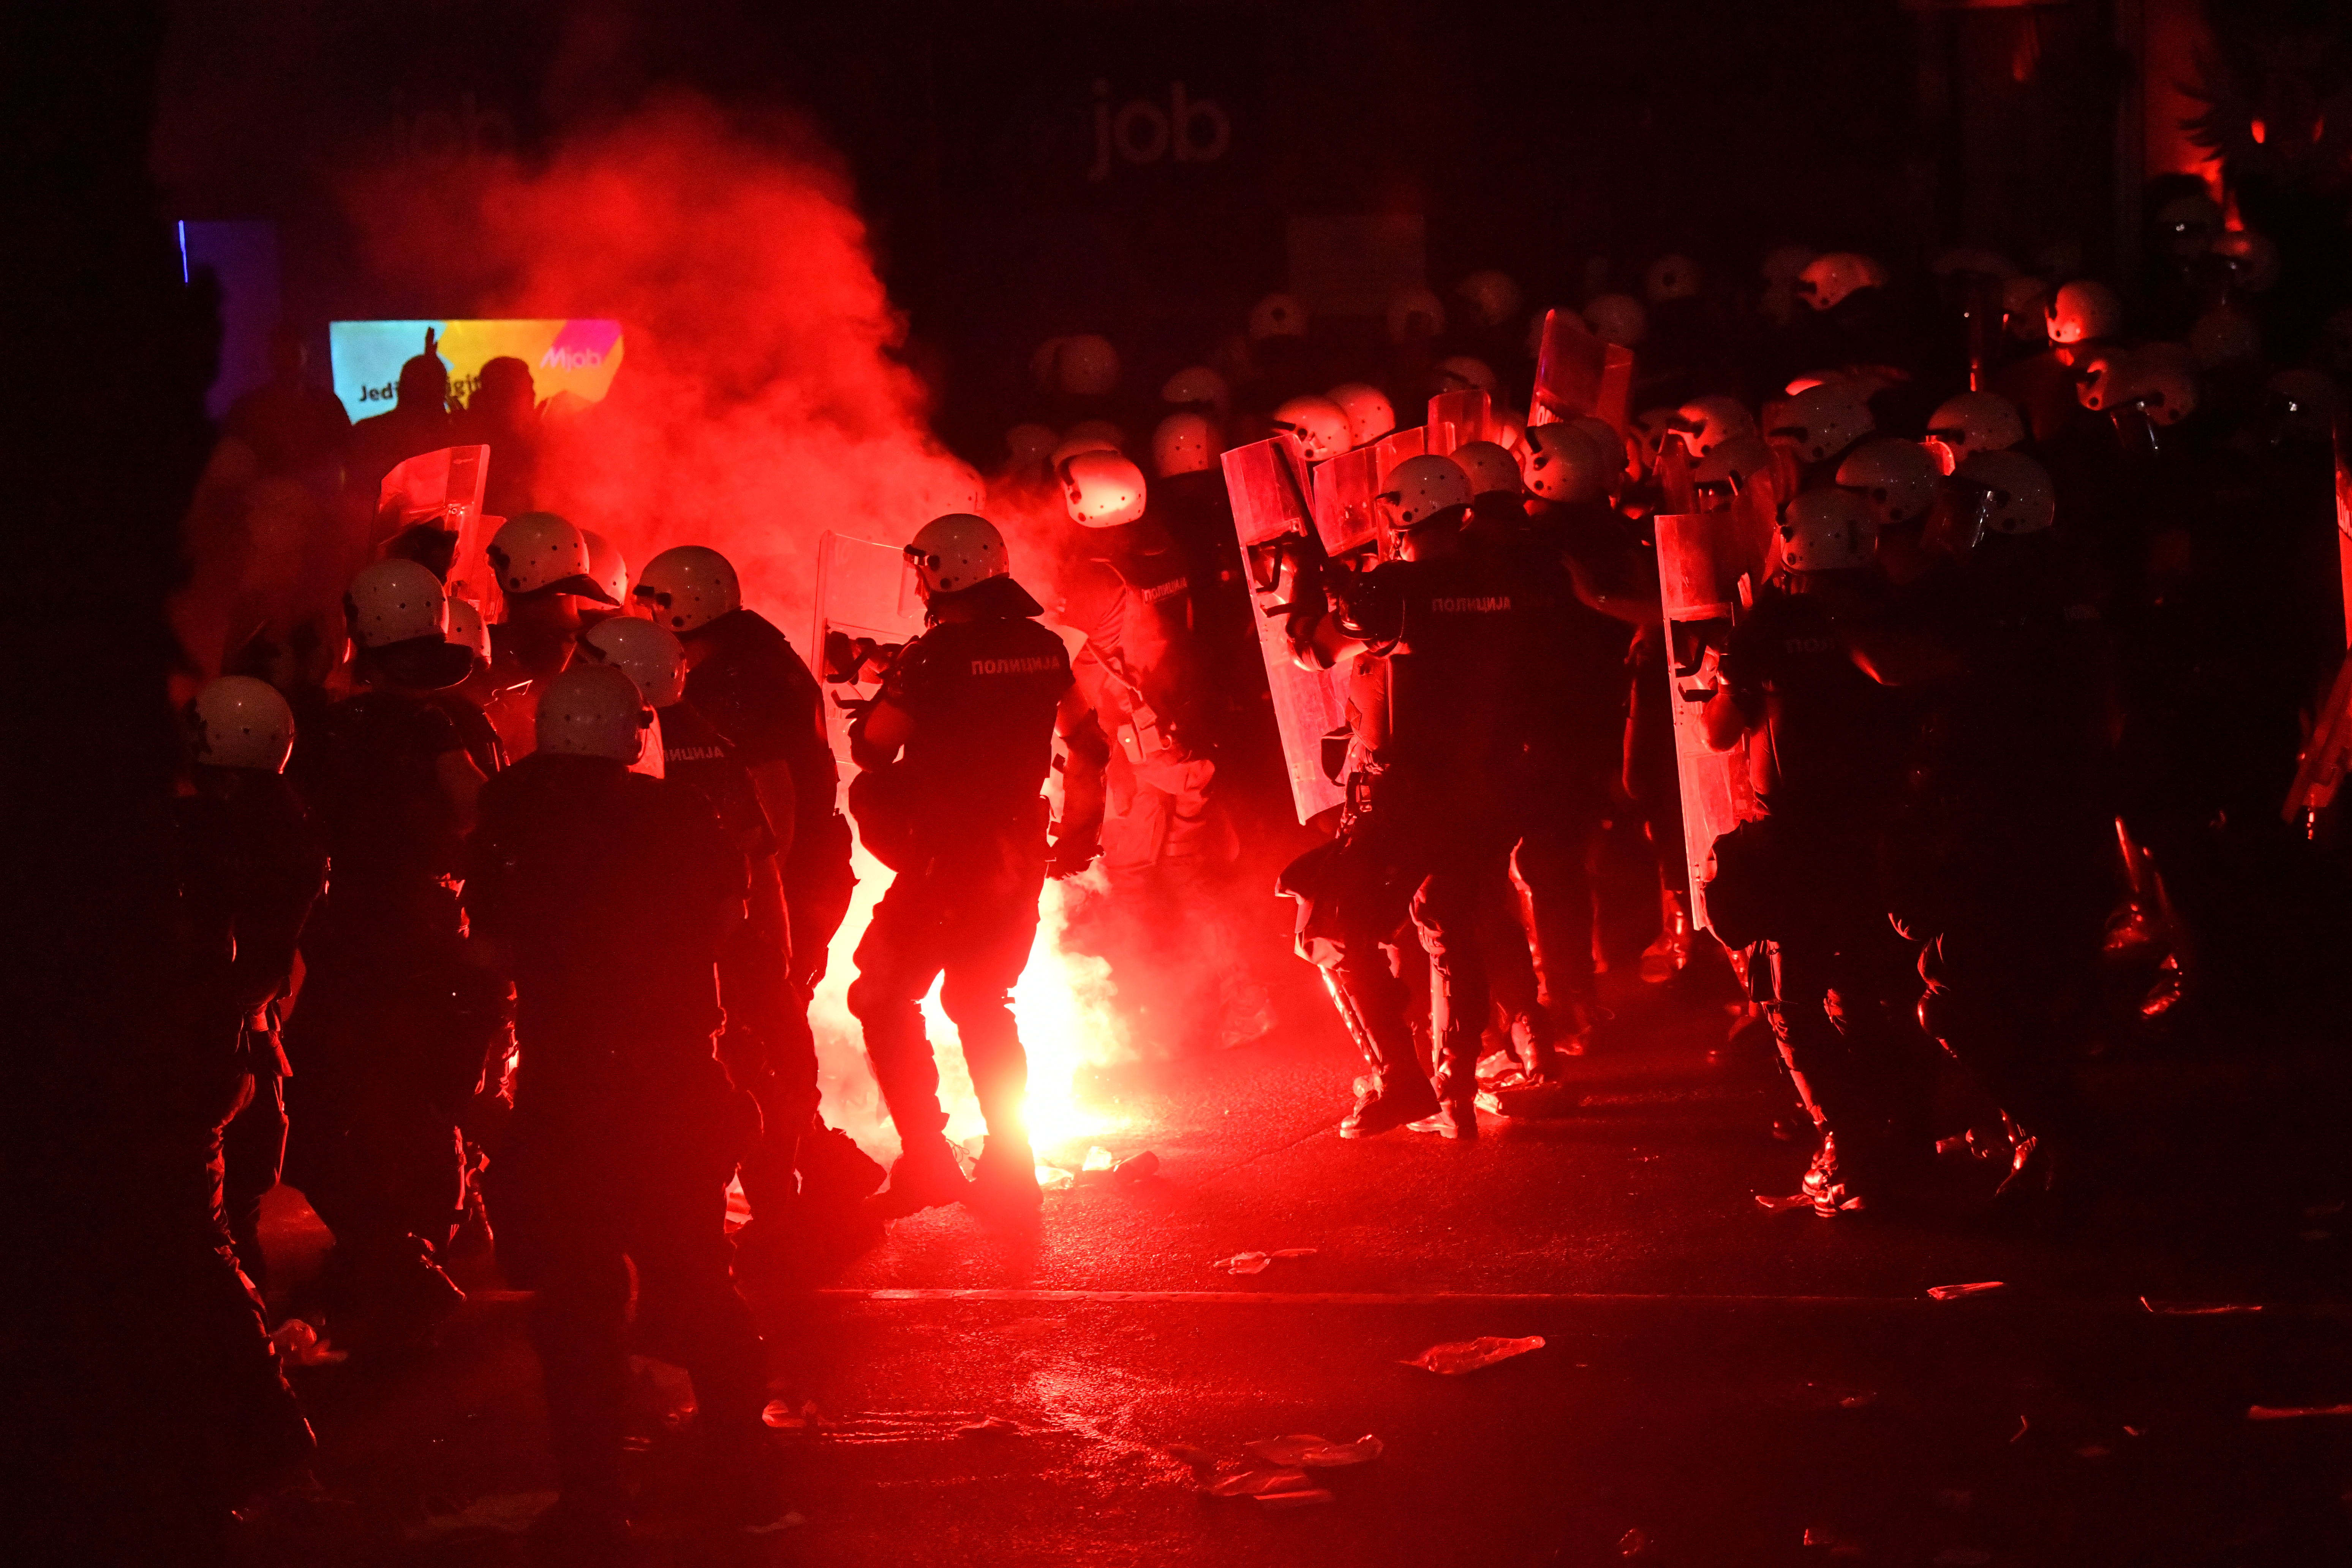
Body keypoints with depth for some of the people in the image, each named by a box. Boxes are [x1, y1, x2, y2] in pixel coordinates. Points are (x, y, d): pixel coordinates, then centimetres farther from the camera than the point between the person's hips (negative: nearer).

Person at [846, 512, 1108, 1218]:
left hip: (945, 857, -7)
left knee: (885, 999, 4)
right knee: (982, 1003, 20)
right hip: (1020, 854, 7)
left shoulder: (936, 654, -15)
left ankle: (926, 1160, -3)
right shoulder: (1045, 649, 5)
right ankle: (1011, 1166, 18)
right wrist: (1078, 836, 24)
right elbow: (1089, 744, 14)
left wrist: (879, 698, 10)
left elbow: (872, 748, -12)